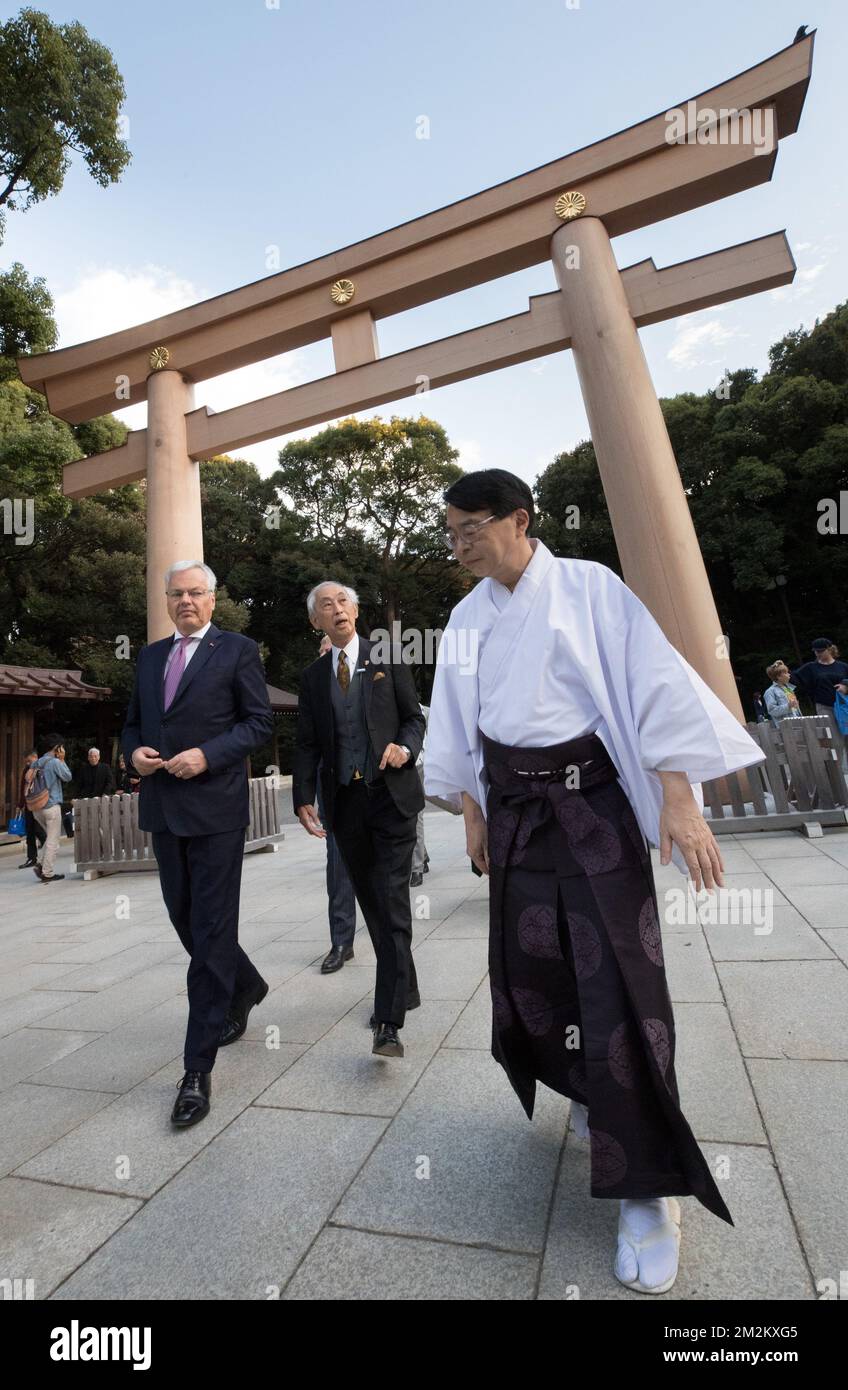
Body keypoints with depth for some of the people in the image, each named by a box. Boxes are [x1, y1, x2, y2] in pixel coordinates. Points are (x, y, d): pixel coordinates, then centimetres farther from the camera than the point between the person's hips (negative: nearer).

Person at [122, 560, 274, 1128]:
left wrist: (207, 755, -18)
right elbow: (133, 722, 19)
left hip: (215, 807, -6)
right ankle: (246, 987, 44)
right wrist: (134, 752, -2)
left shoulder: (238, 650, -2)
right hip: (163, 806, 7)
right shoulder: (150, 655, 15)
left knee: (211, 933, -1)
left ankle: (198, 1070, 10)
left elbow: (260, 723, -6)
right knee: (186, 919, 18)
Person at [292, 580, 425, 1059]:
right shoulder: (314, 675, 11)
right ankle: (403, 990, 32)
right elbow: (307, 743, 10)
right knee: (373, 905, 13)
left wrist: (406, 747, -17)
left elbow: (415, 718, 4)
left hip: (392, 796, -3)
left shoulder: (388, 658, 3)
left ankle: (389, 1021, -3)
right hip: (345, 803, 4)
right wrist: (304, 797, 0)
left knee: (393, 905, -7)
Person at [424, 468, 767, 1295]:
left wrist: (679, 802, -17)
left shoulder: (587, 588, -5)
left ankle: (647, 1188, 13)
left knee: (617, 979, -5)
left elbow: (651, 684, -11)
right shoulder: (466, 618, 8)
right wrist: (473, 816, 10)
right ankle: (590, 1090, 40)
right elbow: (460, 727, 11)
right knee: (527, 968, 10)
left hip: (592, 802, -4)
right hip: (513, 809, 5)